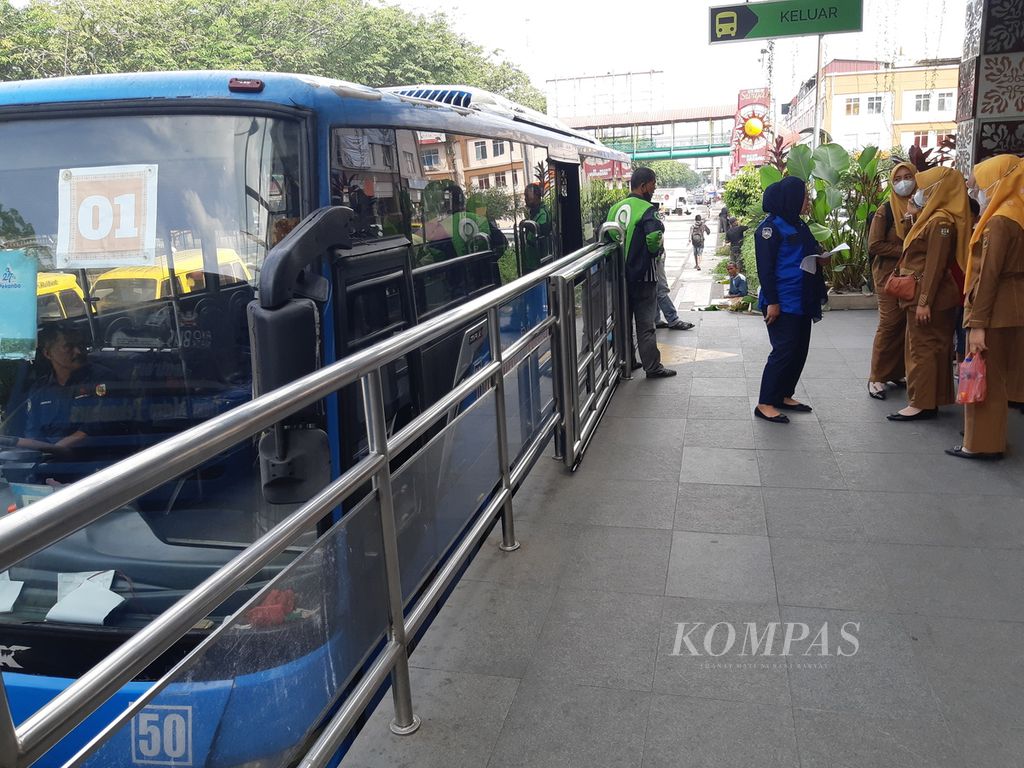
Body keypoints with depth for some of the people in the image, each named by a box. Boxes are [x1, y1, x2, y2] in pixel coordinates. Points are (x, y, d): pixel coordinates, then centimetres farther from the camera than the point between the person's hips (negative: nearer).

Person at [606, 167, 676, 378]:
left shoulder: (615, 208, 5)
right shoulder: (647, 210, -17)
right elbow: (655, 237, -29)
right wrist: (655, 251, -8)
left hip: (620, 274, 6)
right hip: (643, 275, -6)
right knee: (645, 324, 1)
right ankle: (652, 367, 9)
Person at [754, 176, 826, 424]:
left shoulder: (800, 225, 14)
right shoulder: (770, 227, -12)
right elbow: (765, 267, -16)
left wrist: (820, 259, 6)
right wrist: (772, 302, -20)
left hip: (801, 301, 9)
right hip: (782, 303, -9)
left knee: (799, 350, 11)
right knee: (784, 351, -9)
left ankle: (784, 396, 23)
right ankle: (765, 404, -1)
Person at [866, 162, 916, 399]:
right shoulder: (885, 210, -3)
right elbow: (874, 245, -8)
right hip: (890, 275, -4)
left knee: (909, 325, 4)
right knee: (890, 324, -6)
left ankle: (896, 372, 16)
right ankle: (877, 377, 2)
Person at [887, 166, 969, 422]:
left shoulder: (940, 221, -17)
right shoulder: (935, 218, 13)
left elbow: (935, 265, -22)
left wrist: (924, 301, -23)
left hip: (928, 295, -10)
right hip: (925, 294, 10)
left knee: (922, 348, -6)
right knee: (934, 347, 13)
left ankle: (922, 403, -1)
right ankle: (932, 398, 21)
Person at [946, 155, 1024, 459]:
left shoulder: (998, 222, -18)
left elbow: (987, 276, -21)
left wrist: (978, 323, -21)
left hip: (995, 311, -9)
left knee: (983, 376, -1)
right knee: (999, 376, 17)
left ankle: (982, 443, 7)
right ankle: (992, 435, 28)